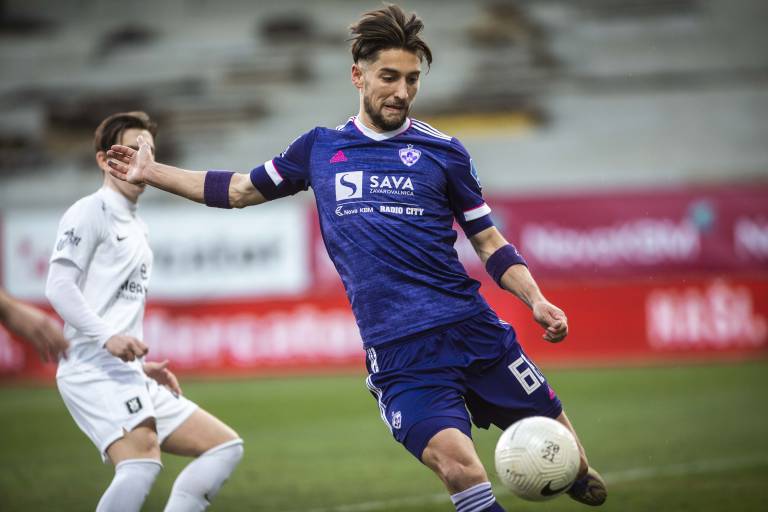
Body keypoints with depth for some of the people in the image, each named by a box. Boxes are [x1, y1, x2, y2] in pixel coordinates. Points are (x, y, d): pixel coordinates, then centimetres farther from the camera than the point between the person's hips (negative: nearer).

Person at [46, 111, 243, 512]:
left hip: (129, 376, 10)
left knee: (225, 446, 6)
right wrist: (108, 337, -26)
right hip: (94, 370, -10)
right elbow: (59, 287, -14)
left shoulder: (136, 226, 25)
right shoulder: (91, 212, -3)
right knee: (142, 460, -31)